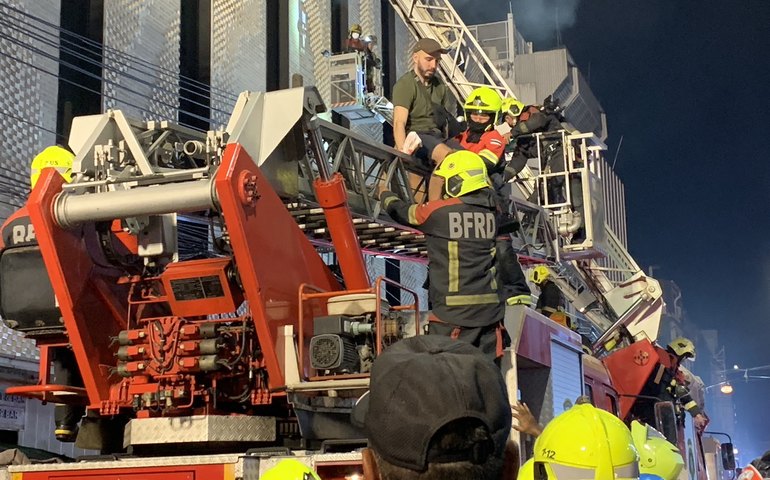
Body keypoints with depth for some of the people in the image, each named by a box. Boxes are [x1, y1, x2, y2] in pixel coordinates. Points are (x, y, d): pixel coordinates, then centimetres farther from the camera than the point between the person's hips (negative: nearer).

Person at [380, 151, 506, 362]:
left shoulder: (439, 211, -7)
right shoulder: (490, 211, 5)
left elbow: (402, 212, 11)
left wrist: (385, 194, 32)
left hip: (454, 310, -5)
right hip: (489, 309, 5)